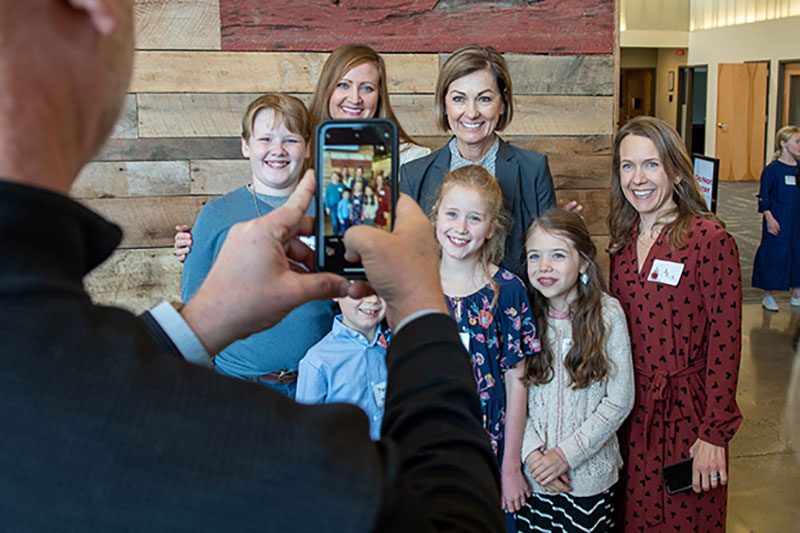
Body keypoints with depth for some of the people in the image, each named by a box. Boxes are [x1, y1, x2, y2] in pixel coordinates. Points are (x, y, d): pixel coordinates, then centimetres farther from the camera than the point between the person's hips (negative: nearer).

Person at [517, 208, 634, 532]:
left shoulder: (607, 314, -12)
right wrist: (532, 453, -13)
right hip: (532, 470, 2)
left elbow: (619, 402, -10)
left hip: (588, 474, -2)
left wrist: (564, 454, -12)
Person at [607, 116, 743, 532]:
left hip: (685, 411, -5)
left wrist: (714, 433, -16)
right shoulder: (623, 240, 5)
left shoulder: (710, 240, -14)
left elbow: (725, 340, -15)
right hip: (630, 411, 5)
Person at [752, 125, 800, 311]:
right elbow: (764, 198, -9)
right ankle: (768, 296, 14)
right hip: (778, 222, -5)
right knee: (773, 255, 0)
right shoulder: (772, 169, -9)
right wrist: (769, 218, -16)